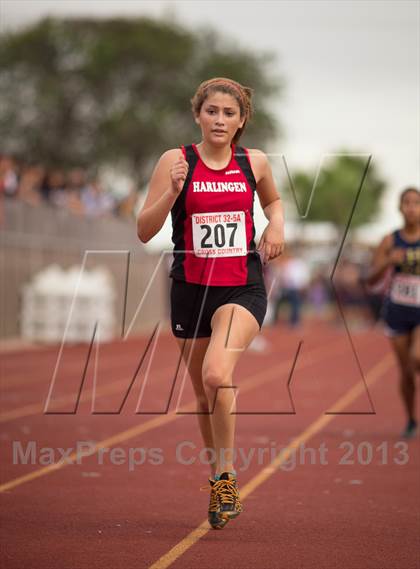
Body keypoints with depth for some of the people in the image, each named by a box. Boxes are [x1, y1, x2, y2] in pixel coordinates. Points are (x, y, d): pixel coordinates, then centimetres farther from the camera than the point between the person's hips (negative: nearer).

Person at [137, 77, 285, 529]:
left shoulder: (255, 162, 3)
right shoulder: (176, 161, -3)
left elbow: (272, 200, 26)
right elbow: (144, 231, -6)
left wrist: (276, 224, 4)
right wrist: (172, 191, -20)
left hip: (243, 288, -1)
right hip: (191, 288, 1)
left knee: (217, 374, -26)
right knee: (203, 391, 12)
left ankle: (227, 471, -10)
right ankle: (218, 477, 33)